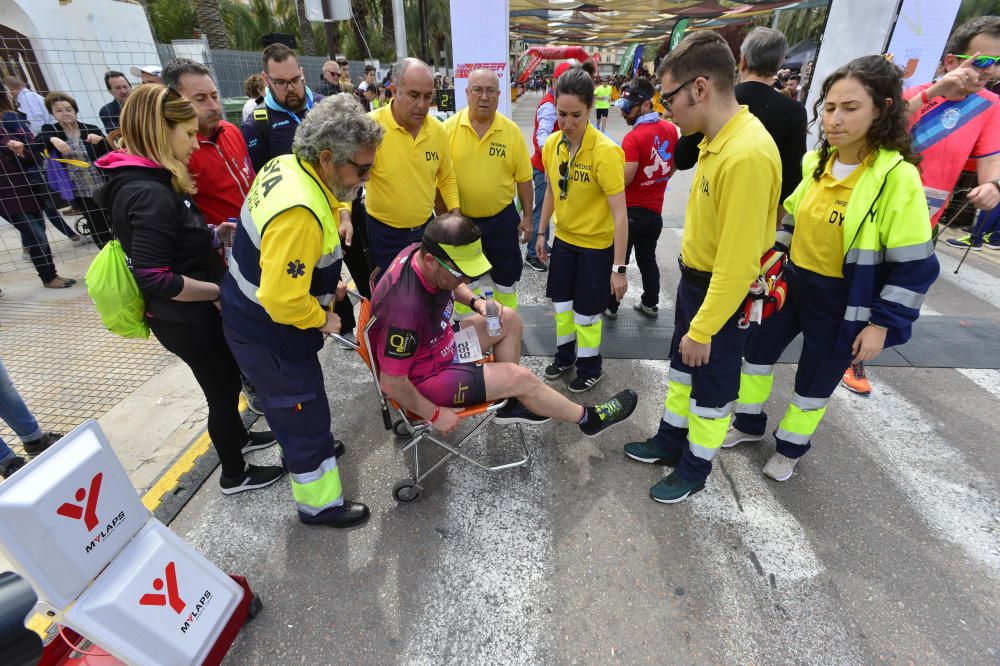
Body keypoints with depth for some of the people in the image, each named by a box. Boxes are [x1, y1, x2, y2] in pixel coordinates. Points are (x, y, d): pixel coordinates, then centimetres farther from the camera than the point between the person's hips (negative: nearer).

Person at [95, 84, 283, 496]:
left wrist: (213, 234, 4)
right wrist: (221, 291, -19)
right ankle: (234, 475, 32)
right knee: (223, 391, 10)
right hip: (187, 320, -9)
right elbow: (155, 280, -29)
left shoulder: (147, 181, 5)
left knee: (227, 381, 27)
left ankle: (238, 438, 51)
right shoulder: (149, 194, -26)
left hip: (193, 313, 9)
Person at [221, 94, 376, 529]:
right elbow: (283, 301, -34)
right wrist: (323, 319, -16)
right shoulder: (299, 213, -35)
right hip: (270, 333, -9)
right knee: (303, 410, 7)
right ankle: (320, 504, 28)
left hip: (249, 309, 9)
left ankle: (312, 447, 55)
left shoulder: (286, 163, -5)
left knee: (295, 400, 29)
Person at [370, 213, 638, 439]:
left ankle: (509, 403, 19)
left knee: (510, 319, 9)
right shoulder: (406, 307, -39)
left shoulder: (421, 251, -14)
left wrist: (476, 302, -6)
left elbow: (450, 286, 12)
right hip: (422, 379, -9)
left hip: (438, 343, 9)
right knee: (521, 377, -11)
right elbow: (392, 383, -29)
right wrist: (435, 414, -18)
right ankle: (588, 418, 15)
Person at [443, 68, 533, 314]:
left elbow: (523, 178, 1)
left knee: (506, 277, 13)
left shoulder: (512, 130, -5)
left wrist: (527, 216, 2)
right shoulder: (449, 127, -7)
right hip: (460, 219, 0)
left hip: (502, 217, 0)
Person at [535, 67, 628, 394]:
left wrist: (619, 267, -24)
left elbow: (620, 213, -23)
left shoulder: (605, 152, -23)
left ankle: (590, 368, 31)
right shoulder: (552, 144, -5)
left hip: (597, 244, -5)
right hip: (564, 238, 6)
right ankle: (565, 355, 41)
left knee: (586, 312, 6)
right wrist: (541, 232, 12)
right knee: (561, 303, 16)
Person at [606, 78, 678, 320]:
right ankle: (650, 304, 29)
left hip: (631, 211, -7)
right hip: (655, 210, 7)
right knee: (648, 259, 19)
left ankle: (610, 306, 19)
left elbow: (623, 180, -25)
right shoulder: (670, 129, 2)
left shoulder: (633, 138, -21)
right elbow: (675, 164, 13)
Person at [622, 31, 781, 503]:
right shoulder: (718, 140, 1)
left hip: (723, 292, -9)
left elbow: (738, 261, -28)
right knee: (682, 367, 22)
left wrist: (703, 329, -22)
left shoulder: (747, 154, -28)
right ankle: (670, 441, 44)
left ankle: (695, 470, 33)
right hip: (694, 278, 9)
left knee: (712, 388, 11)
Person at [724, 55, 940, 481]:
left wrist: (882, 323, -16)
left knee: (814, 382, 12)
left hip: (843, 301, -6)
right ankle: (750, 425, 40)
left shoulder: (897, 177, -19)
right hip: (791, 283, 6)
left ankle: (790, 448, 37)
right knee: (757, 351, 17)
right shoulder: (815, 162, -1)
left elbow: (913, 265, -17)